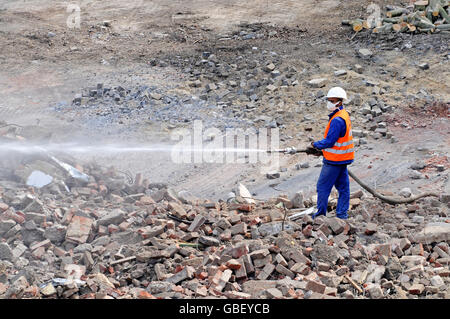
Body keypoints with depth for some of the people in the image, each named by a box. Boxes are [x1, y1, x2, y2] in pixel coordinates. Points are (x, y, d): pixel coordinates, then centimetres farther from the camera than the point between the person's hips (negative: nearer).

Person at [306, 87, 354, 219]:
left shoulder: (337, 120, -22)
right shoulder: (344, 115, 11)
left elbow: (329, 141, -22)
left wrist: (315, 145, -5)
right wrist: (322, 150, 12)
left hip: (334, 160, -10)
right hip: (342, 159, 10)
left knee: (323, 187, 0)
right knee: (343, 187, 12)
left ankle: (320, 214, 8)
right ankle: (342, 214, 18)